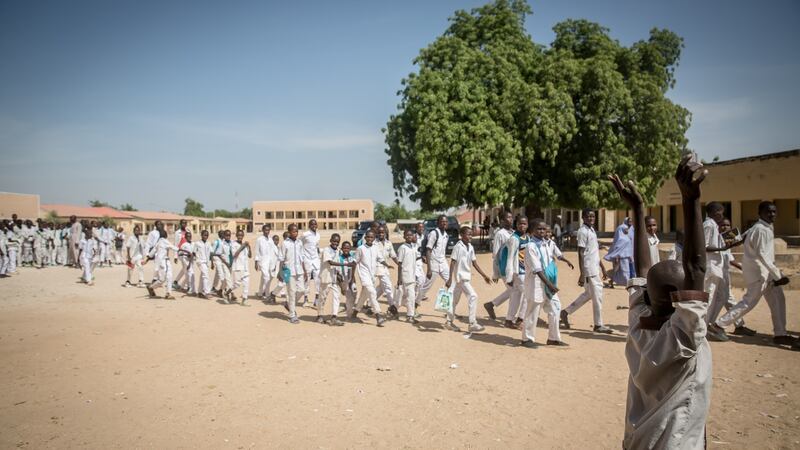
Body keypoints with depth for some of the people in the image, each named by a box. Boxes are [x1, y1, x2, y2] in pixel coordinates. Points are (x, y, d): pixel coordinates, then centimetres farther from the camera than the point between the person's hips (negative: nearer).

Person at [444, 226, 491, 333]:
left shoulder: (471, 247, 9)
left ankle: (449, 321, 24)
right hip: (461, 276, -8)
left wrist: (484, 276, 9)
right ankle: (472, 324, -11)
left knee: (455, 299, 14)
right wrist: (450, 279, -17)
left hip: (467, 277, 8)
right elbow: (453, 263, -14)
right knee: (473, 296, -14)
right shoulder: (458, 246, -13)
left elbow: (474, 263, 12)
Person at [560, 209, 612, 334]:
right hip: (589, 270, -9)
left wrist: (602, 267, 22)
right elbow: (581, 253, -17)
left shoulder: (592, 230, 15)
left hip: (595, 269, 9)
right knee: (597, 296, -2)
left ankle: (566, 312, 25)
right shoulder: (583, 231, -14)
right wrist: (582, 275, -20)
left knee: (588, 294, 17)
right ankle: (598, 325, 9)